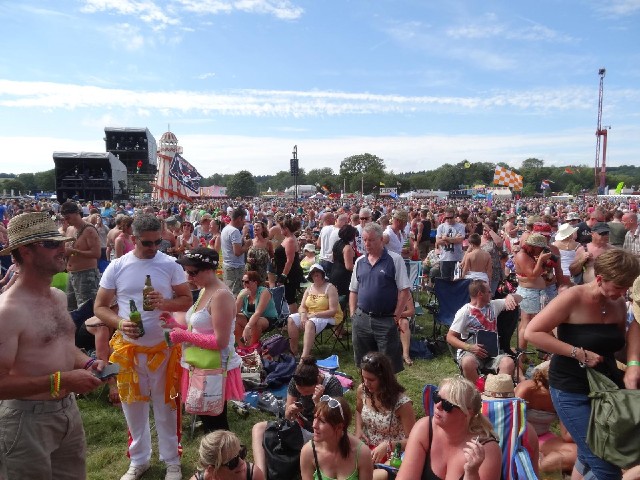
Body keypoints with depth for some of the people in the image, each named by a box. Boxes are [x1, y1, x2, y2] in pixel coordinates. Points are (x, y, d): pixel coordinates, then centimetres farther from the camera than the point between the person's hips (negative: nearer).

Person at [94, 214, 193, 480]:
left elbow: (188, 299, -2)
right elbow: (99, 307, 0)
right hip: (128, 347, 2)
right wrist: (120, 323, -19)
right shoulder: (116, 267, -4)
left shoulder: (170, 265, -6)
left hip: (163, 346, -1)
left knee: (165, 405, 11)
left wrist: (165, 303, -22)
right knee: (133, 405, 15)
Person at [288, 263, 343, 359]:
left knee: (310, 323, -36)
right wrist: (303, 315, -16)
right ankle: (294, 352, -12)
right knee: (291, 320, -16)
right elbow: (302, 307, 8)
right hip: (310, 316, 7)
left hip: (328, 317, -7)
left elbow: (333, 311, -16)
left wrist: (315, 314, -21)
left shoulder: (330, 288, -9)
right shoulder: (309, 288, 11)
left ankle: (304, 356, -42)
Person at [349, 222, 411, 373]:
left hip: (386, 321, -4)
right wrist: (353, 314, 6)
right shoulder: (359, 262, 10)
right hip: (361, 320, 5)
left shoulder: (395, 260, -6)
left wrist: (396, 317, -10)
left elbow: (405, 291, -8)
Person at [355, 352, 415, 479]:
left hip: (392, 455, -5)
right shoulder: (362, 390, -7)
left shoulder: (402, 403, -23)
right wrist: (358, 429, -2)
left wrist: (387, 445, -28)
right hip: (367, 449, 5)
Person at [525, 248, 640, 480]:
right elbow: (532, 332, -21)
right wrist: (579, 353, -23)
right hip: (572, 391, -6)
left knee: (587, 459, 18)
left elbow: (620, 345, 17)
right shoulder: (574, 297, -18)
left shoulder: (619, 304, 2)